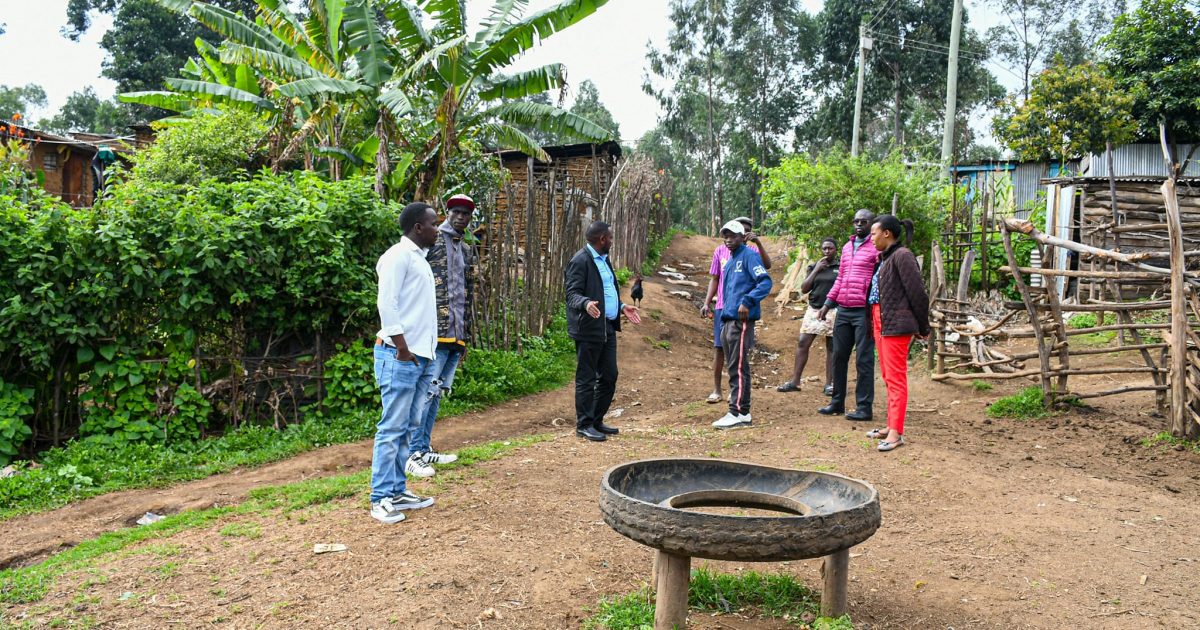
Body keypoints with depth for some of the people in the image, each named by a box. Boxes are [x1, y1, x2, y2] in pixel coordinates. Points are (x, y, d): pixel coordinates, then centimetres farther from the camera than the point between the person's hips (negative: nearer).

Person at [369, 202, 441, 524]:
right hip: (400, 356, -9)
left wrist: (425, 352, 12)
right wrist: (402, 347, -16)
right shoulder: (399, 255, -8)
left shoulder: (418, 258, 20)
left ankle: (397, 491, 19)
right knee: (392, 427, -5)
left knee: (407, 426, 11)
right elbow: (387, 303, -16)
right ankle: (380, 498, 1)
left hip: (420, 356, 9)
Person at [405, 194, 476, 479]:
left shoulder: (467, 251, 20)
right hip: (433, 332, -7)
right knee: (425, 392, -7)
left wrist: (466, 337, 20)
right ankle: (412, 454, 0)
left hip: (456, 335, 8)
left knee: (436, 394, 12)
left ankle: (425, 449, 20)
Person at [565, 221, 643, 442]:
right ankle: (584, 425, 10)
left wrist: (622, 307, 14)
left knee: (609, 377, 13)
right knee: (586, 379, 0)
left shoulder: (603, 259, 17)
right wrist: (586, 303, -37)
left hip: (608, 328, 9)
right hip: (589, 329, -9)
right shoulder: (580, 261, -12)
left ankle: (597, 421, 24)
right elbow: (572, 293, -18)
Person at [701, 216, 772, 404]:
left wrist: (759, 243, -26)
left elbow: (767, 265, -17)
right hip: (722, 307, 1)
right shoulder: (720, 250, 7)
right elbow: (714, 279, 11)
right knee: (719, 347, 2)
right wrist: (707, 303, 3)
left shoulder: (752, 251, 2)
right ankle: (716, 390, 10)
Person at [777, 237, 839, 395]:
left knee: (831, 347, 4)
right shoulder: (814, 267, 11)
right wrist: (816, 270, -3)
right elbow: (804, 289, 4)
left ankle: (829, 384, 10)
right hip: (814, 310, 3)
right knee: (802, 343, -2)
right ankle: (795, 381, 2)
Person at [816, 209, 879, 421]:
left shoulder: (877, 248, -4)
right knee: (839, 356, 11)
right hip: (843, 310, 7)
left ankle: (864, 407, 5)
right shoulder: (847, 247, 18)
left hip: (863, 311, -7)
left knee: (864, 359, -2)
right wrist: (828, 303, 14)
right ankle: (837, 402, 21)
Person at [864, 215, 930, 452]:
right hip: (880, 323, 10)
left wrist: (923, 327, -7)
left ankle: (896, 433, -4)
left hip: (895, 325, -10)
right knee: (888, 377, 14)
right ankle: (892, 426, 23)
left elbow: (917, 293, -13)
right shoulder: (884, 258, 16)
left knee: (896, 379, -7)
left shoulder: (902, 256, -12)